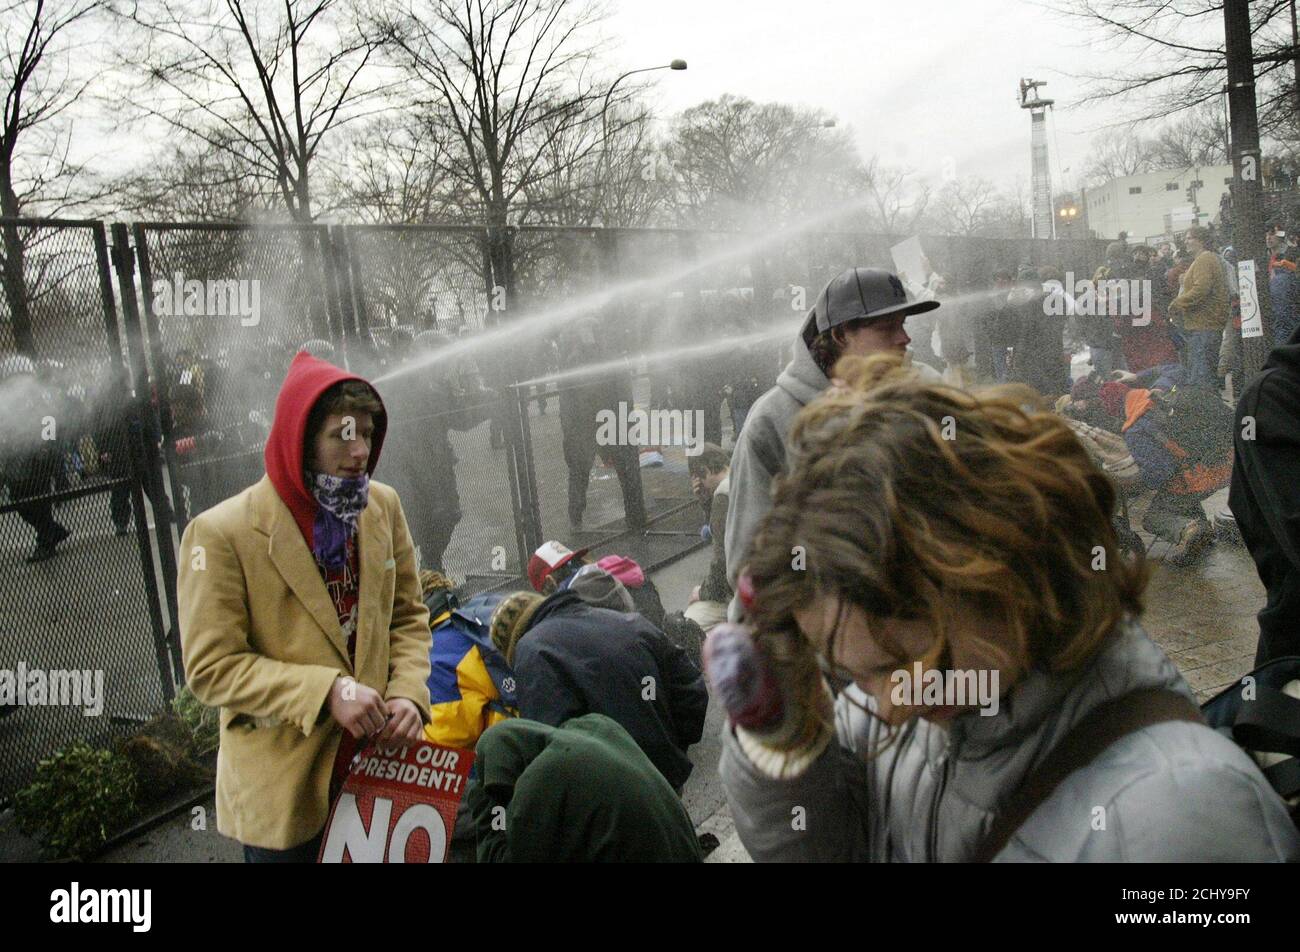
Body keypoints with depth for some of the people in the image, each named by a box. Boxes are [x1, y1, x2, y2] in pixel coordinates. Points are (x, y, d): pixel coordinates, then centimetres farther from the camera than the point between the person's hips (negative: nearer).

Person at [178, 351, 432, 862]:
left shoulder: (383, 506, -1)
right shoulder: (222, 533, -16)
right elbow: (211, 667, -15)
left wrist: (409, 692, -9)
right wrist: (325, 691, -24)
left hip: (374, 762, 5)